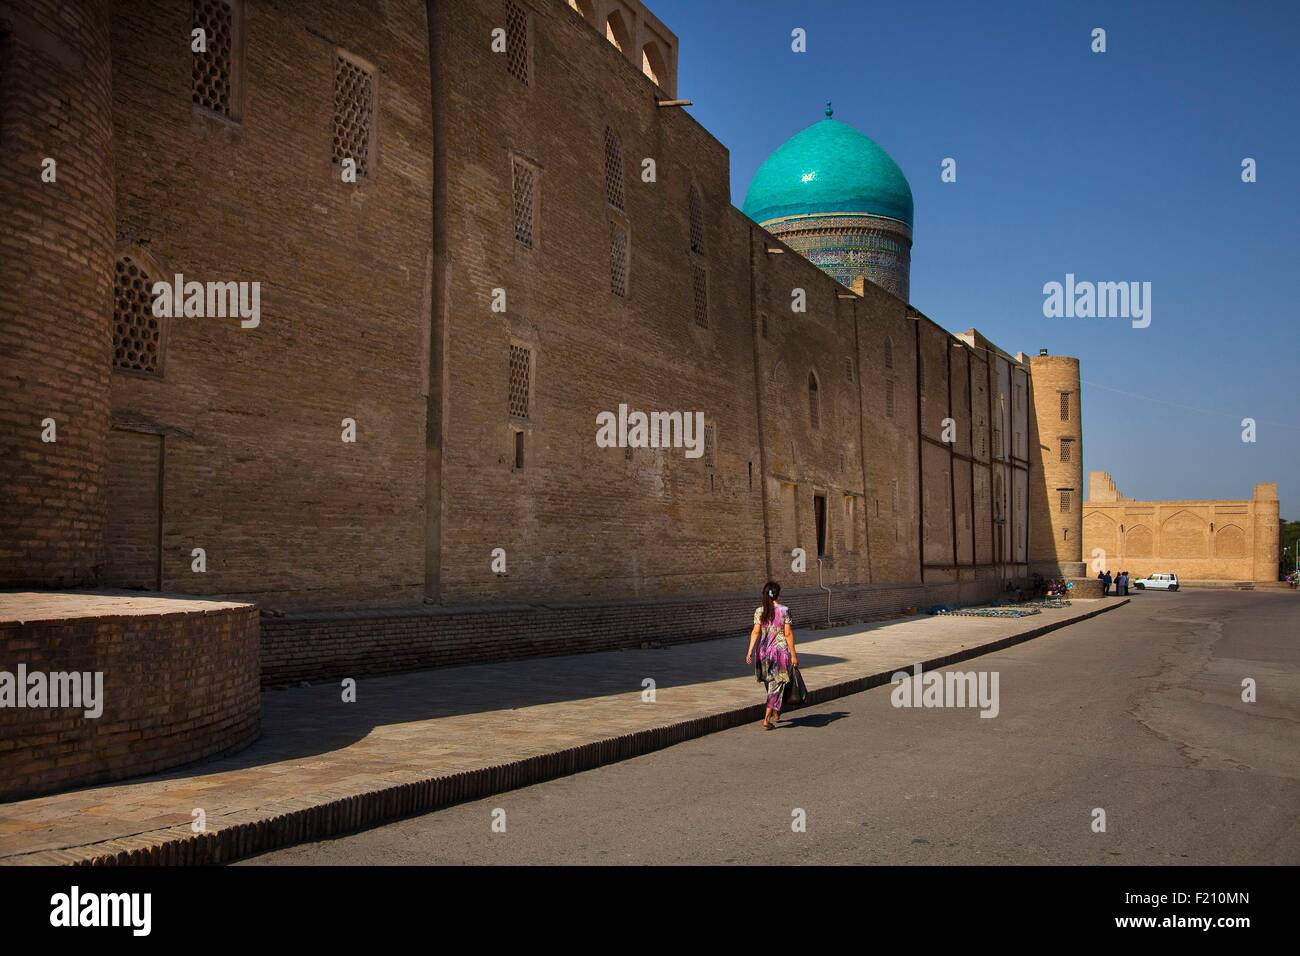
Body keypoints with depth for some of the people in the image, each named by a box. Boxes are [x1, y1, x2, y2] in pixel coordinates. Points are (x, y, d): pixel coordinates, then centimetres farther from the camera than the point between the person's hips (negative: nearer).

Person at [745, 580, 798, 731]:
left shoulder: (759, 611, 0)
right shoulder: (784, 610, -8)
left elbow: (755, 632, -7)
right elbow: (788, 634, -9)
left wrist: (750, 651, -7)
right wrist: (793, 654, -4)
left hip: (764, 651, 4)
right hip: (781, 650, -4)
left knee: (770, 684, 20)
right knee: (777, 685, 0)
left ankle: (775, 714, 36)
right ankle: (766, 719, -8)